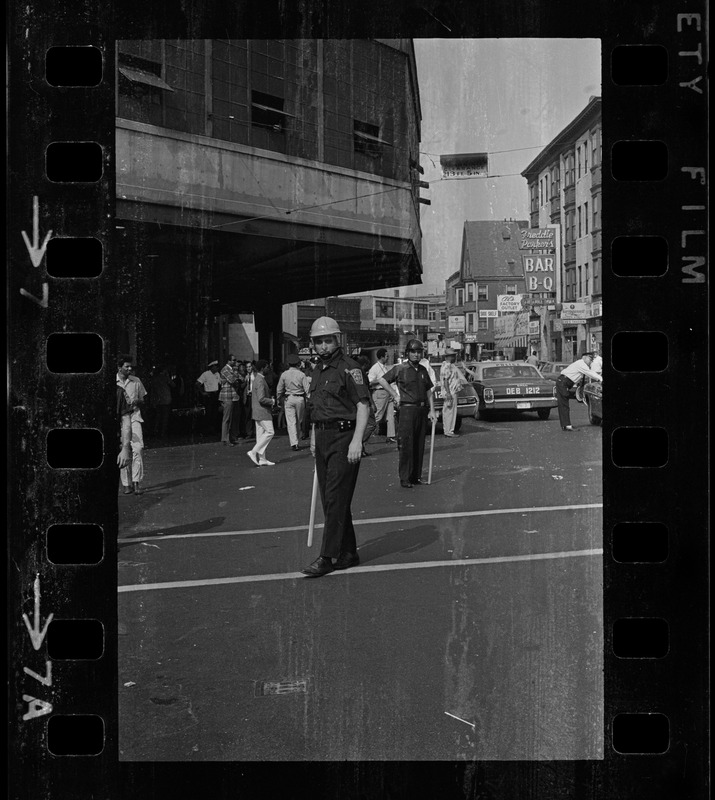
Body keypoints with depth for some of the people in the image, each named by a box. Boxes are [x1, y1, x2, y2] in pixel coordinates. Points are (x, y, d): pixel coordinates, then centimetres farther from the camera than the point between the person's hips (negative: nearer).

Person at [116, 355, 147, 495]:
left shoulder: (136, 381, 11)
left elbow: (142, 401, 18)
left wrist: (137, 402, -5)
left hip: (134, 416, 1)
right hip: (119, 417, -1)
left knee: (138, 448, -13)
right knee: (123, 449, -2)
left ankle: (136, 482, -14)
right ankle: (126, 484, 4)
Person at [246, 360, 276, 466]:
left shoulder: (257, 378, 14)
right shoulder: (260, 381, -18)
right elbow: (261, 399, -24)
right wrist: (272, 401, -9)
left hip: (258, 412, 10)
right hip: (263, 411, -10)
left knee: (261, 434, 9)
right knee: (269, 432, -7)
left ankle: (261, 459, 11)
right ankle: (254, 452, -8)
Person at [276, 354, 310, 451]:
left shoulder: (284, 374, -2)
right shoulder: (301, 374, -6)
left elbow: (279, 389, 5)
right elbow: (307, 389, -9)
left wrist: (278, 399, 20)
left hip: (288, 399, 0)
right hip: (300, 399, 0)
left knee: (291, 421, -1)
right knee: (299, 421, 15)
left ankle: (294, 443, -10)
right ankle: (295, 441, 24)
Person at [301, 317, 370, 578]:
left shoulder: (349, 368, -9)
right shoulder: (317, 370, 15)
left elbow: (363, 405, -14)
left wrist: (357, 441, -22)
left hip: (343, 437, -9)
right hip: (322, 437, 9)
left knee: (336, 497, -8)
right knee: (330, 499, 10)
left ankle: (327, 557, -6)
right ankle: (348, 553, 19)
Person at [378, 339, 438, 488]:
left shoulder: (423, 370, 13)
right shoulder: (400, 368, -3)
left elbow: (429, 391, 16)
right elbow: (382, 380, 0)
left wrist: (432, 410, 9)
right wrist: (395, 395, -4)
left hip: (422, 410, 6)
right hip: (407, 409, -6)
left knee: (419, 445, 8)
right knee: (406, 445, -7)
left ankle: (416, 476, 15)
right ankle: (405, 478, -4)